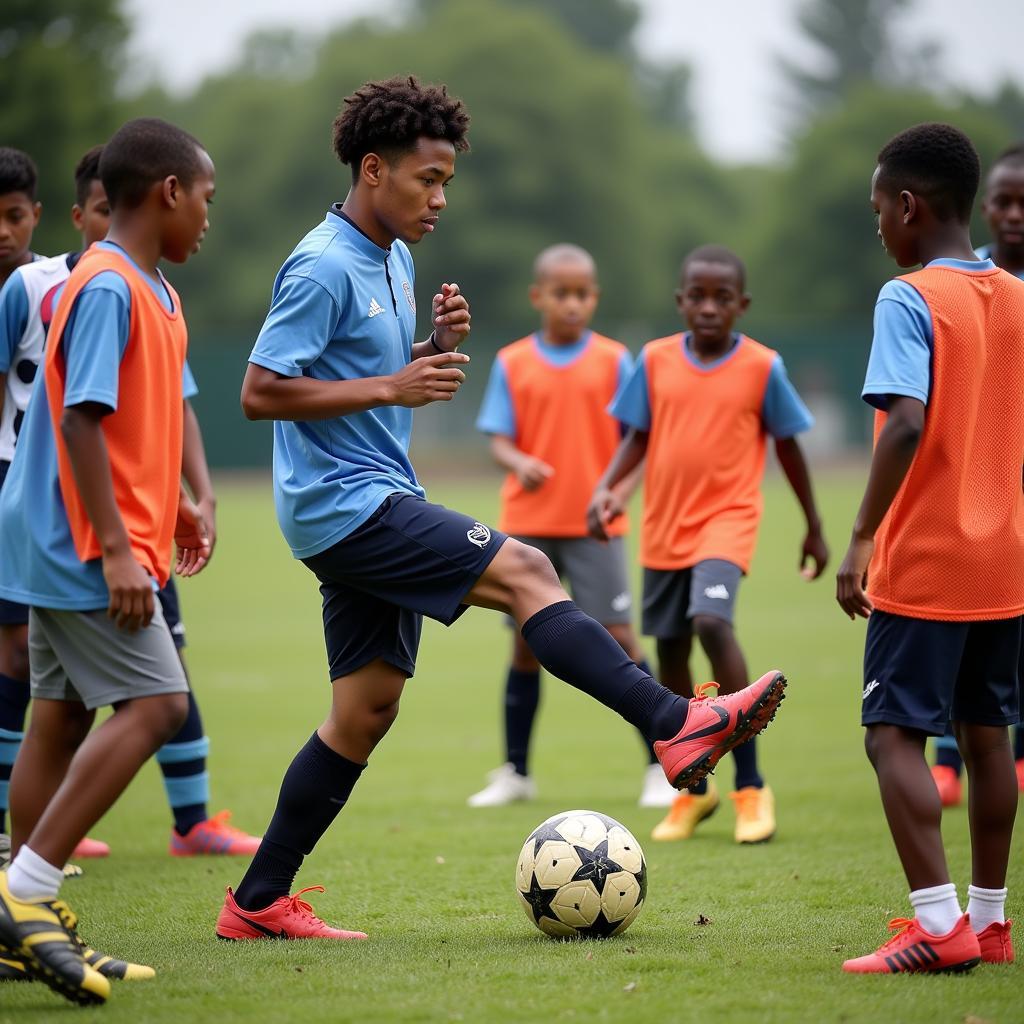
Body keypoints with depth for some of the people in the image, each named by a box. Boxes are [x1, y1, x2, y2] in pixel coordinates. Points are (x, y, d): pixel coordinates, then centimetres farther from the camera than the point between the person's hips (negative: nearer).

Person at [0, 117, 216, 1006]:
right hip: (85, 544, -10)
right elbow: (81, 419, -22)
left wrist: (174, 503, 23)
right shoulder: (108, 287, -16)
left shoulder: (152, 292, 14)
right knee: (154, 701, -14)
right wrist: (115, 549, -24)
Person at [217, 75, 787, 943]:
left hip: (375, 509, 10)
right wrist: (389, 388, -21)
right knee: (523, 572, -19)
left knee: (367, 709, 9)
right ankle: (677, 726, -24)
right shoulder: (324, 267, -14)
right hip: (343, 504, -10)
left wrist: (437, 347, 5)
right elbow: (260, 391, -18)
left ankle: (258, 903, 14)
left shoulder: (393, 261, 15)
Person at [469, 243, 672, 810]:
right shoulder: (511, 364, 3)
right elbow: (499, 440, -1)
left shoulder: (614, 360, 1)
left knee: (619, 638, -7)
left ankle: (660, 767, 1)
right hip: (528, 524, 2)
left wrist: (619, 492, -16)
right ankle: (515, 773, 17)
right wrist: (519, 462, -24)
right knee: (526, 644, 6)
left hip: (594, 527, -1)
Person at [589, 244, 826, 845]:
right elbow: (638, 435, 8)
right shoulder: (656, 360, 2)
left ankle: (751, 785, -18)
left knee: (712, 621, -27)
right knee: (670, 650, 10)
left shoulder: (762, 366, -4)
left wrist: (815, 528, 11)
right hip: (664, 526, 4)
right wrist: (607, 487, -10)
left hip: (727, 519, -4)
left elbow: (788, 446, 5)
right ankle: (694, 789, 29)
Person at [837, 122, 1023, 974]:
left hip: (923, 564, -7)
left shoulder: (909, 301, -12)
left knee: (893, 734, -5)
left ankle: (939, 924, -14)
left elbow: (908, 423, -24)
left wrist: (863, 538, -22)